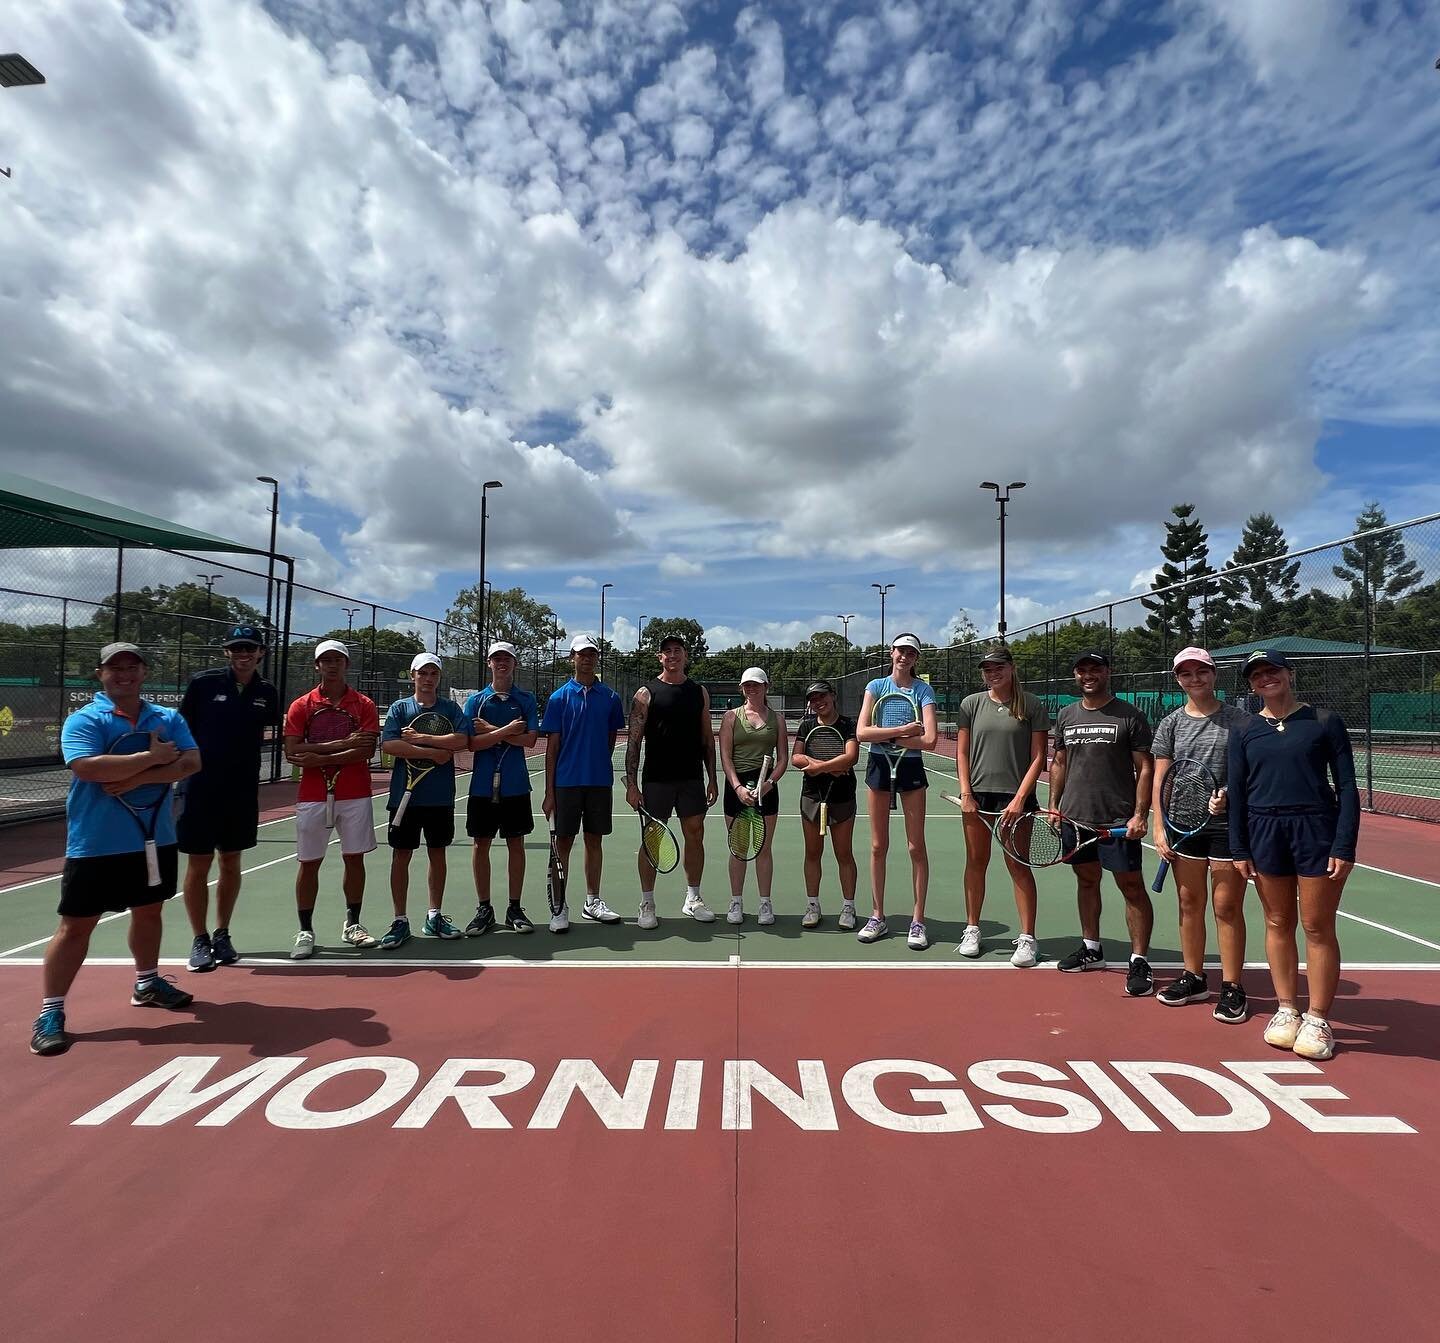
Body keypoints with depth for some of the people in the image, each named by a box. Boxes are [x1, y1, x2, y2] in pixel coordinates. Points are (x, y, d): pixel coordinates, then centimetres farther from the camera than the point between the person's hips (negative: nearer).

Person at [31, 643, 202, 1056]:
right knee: (76, 925, 1)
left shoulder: (169, 718, 4)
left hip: (156, 839, 5)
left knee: (149, 912, 18)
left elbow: (190, 763, -9)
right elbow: (88, 767, -25)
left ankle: (147, 983, 37)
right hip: (96, 845, -4)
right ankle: (50, 1011, 13)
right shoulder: (83, 720, -8)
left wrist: (138, 778, -21)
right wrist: (151, 757, -21)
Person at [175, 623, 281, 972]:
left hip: (243, 790, 3)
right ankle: (199, 939, 19)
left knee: (231, 863, 12)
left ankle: (221, 934, 27)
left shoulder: (267, 692, 3)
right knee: (198, 864, 5)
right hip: (200, 787, -3)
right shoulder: (202, 683, -5)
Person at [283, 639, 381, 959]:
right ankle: (305, 931, 15)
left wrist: (322, 759, -16)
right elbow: (292, 752, -8)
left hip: (355, 795, 0)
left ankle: (352, 924, 20)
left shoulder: (364, 704, 2)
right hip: (312, 796, 0)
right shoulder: (301, 705, 3)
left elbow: (367, 750, -10)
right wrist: (340, 744, -16)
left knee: (354, 858, 7)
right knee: (309, 862, 5)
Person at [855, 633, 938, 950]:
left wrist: (885, 736, -13)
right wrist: (902, 730, -17)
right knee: (878, 846, 8)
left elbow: (929, 740, -15)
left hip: (911, 768, -1)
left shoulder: (923, 690, -2)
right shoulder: (876, 686, 2)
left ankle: (918, 920, 14)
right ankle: (878, 917, 19)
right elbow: (861, 732, -11)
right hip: (879, 766, 1)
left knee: (916, 847, 2)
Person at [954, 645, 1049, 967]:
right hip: (977, 796, 3)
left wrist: (1020, 798, -11)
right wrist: (965, 793, -3)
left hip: (1015, 797, -2)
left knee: (1018, 866, 2)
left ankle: (1027, 938, 12)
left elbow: (1038, 757, -3)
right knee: (976, 862, 9)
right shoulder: (971, 704, 6)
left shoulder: (1032, 705, -1)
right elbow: (961, 753, 7)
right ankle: (972, 930, 22)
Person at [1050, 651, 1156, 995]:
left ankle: (1139, 961, 6)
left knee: (1132, 887, -1)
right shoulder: (1066, 716, 10)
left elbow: (1145, 769, -5)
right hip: (1075, 817, 5)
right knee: (1086, 880, 15)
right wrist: (1054, 805, 9)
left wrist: (1139, 815, -14)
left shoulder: (1130, 716, -4)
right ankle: (1091, 949, 28)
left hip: (1118, 820, -5)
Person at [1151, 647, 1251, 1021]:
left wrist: (1229, 794, -20)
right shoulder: (1171, 723, 6)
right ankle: (1193, 978, 25)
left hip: (1228, 823, -3)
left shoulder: (1238, 720, -1)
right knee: (1189, 903, 11)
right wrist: (1159, 828, -1)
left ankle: (1231, 987, 13)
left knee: (1227, 906, 1)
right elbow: (1160, 779, 5)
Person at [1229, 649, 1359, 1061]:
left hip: (1317, 830, -2)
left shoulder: (1324, 721, 0)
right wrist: (1239, 849, 3)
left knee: (1318, 927, 3)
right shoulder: (1244, 733, 6)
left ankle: (1318, 1020, 15)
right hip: (1264, 832, 2)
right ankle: (1287, 1009, 22)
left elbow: (1346, 786, -2)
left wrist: (1344, 846, -9)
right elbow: (1237, 793, 7)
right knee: (1278, 924, 9)